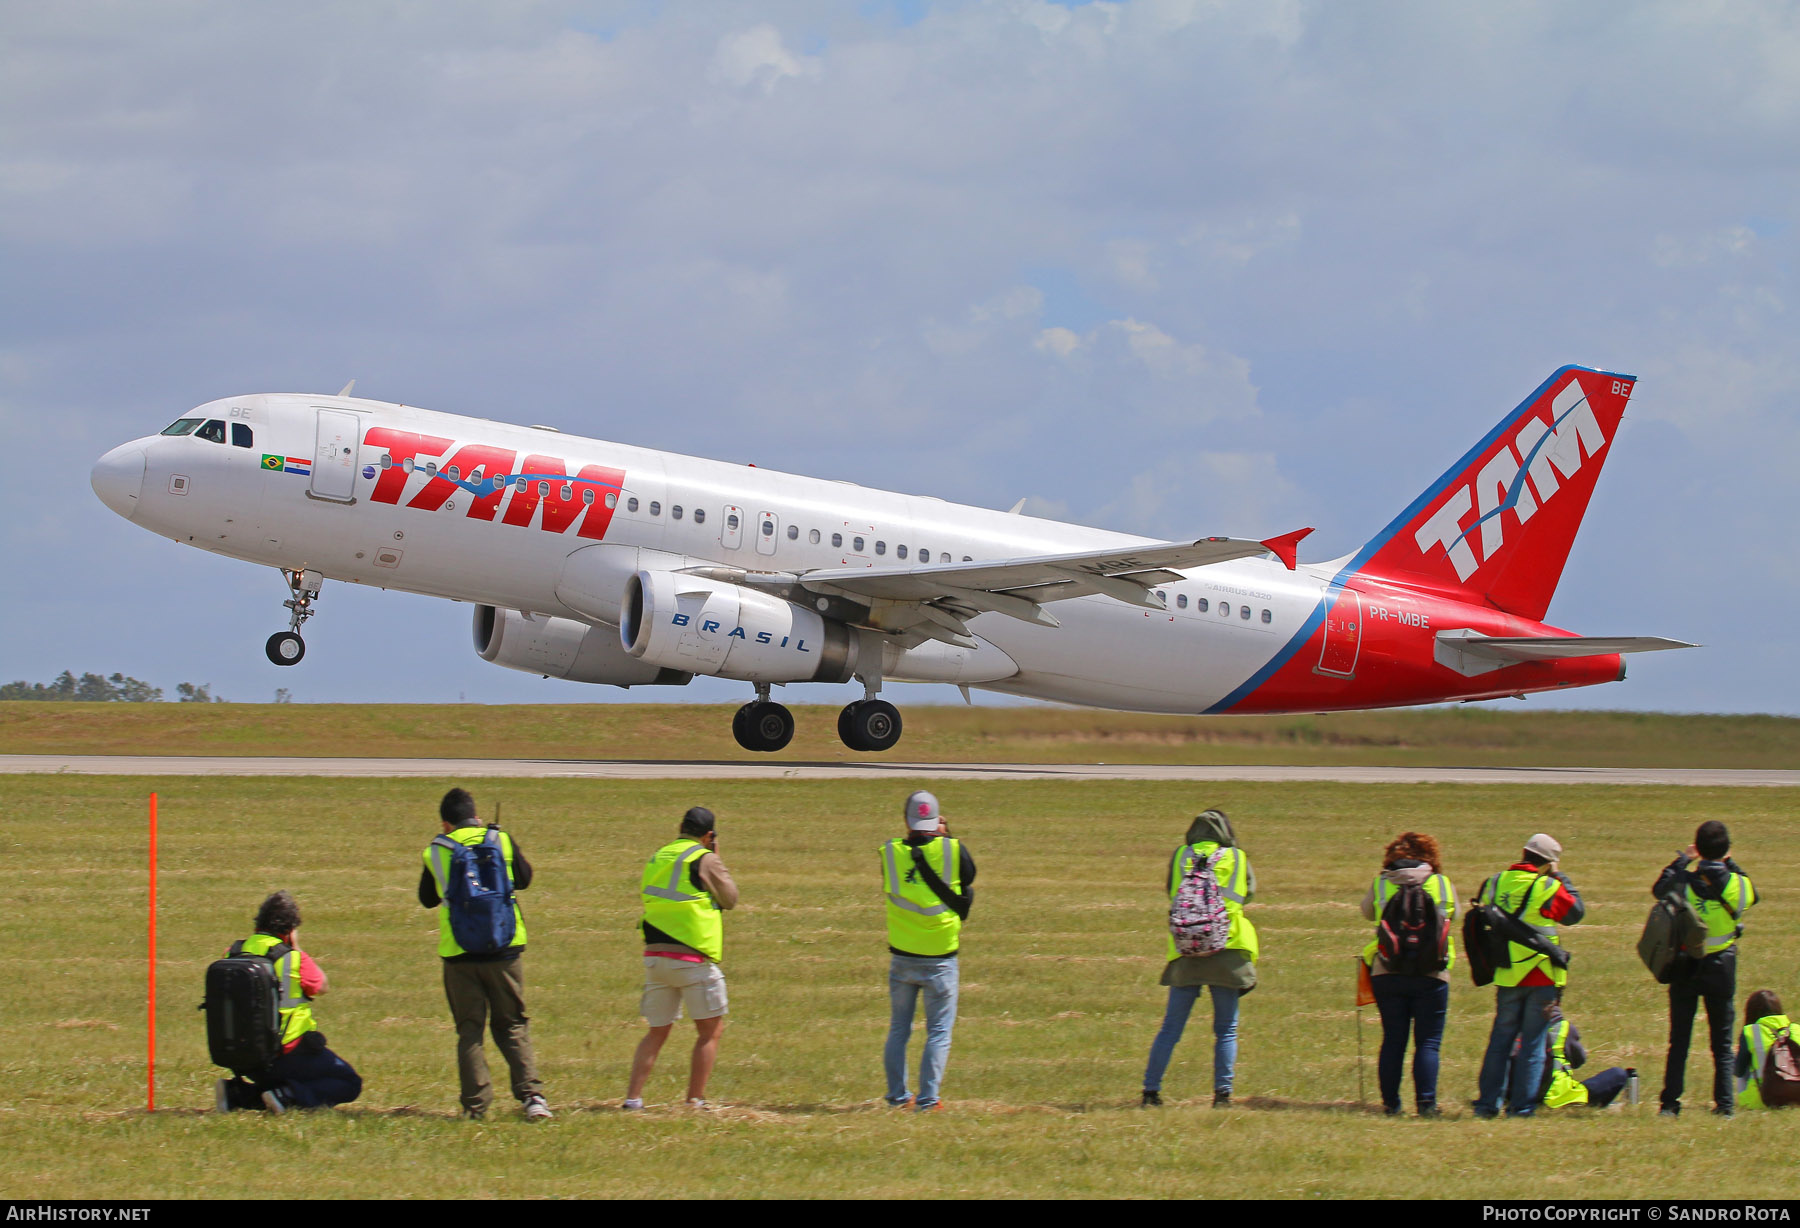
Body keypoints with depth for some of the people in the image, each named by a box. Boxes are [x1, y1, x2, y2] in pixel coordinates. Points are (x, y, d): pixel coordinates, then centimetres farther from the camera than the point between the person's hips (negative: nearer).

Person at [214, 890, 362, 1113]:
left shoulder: (234, 954, 0)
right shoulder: (293, 958, -15)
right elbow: (322, 987, 0)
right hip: (289, 1051, -6)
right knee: (350, 1084, 7)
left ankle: (239, 1093, 3)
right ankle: (288, 1095, -15)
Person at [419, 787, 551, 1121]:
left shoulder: (435, 851, 0)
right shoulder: (501, 840, 0)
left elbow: (427, 898, 14)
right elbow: (524, 878, 14)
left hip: (458, 952, -1)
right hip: (504, 949, 1)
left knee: (469, 1029, 7)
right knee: (512, 1025, 10)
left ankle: (475, 1104, 0)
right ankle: (530, 1094, -6)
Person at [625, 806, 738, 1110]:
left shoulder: (657, 859, 12)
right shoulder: (704, 860, -6)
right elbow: (730, 899, 4)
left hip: (654, 956, 6)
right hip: (692, 959, -6)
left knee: (657, 1032, 14)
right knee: (710, 1030, 6)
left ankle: (633, 1097, 3)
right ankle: (695, 1102, 2)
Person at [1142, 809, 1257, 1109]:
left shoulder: (1179, 857, 7)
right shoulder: (1238, 859, 5)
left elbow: (1170, 891, 16)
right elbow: (1249, 894, 15)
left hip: (1186, 953, 1)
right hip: (1228, 952, -1)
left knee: (1171, 1028, 6)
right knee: (1226, 1030, 7)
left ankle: (1151, 1091, 4)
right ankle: (1222, 1092, -1)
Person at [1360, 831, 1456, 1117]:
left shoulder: (1380, 884, 0)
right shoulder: (1443, 885, 1)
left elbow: (1367, 913, 16)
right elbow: (1453, 916, 15)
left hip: (1386, 974, 1)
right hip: (1431, 976, -1)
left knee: (1393, 1040, 9)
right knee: (1428, 1042, 2)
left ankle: (1390, 1103, 11)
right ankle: (1426, 1102, -6)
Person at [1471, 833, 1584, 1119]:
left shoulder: (1496, 883, 4)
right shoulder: (1547, 887, -11)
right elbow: (1575, 912, 2)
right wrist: (1561, 879, 9)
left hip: (1507, 976, 4)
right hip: (1541, 977, -4)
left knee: (1501, 1038, 13)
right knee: (1533, 1042, 2)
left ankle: (1488, 1103, 10)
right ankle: (1522, 1106, 0)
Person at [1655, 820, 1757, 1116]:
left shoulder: (1683, 883, -14)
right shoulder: (1738, 884, -11)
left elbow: (1658, 888, 8)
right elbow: (1751, 894, 14)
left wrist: (1682, 859, 17)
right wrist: (1730, 865, 20)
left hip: (1685, 969, -1)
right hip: (1722, 969, 1)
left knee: (1679, 1041, 7)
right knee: (1722, 1042, 10)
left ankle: (1670, 1103, 4)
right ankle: (1724, 1103, 6)